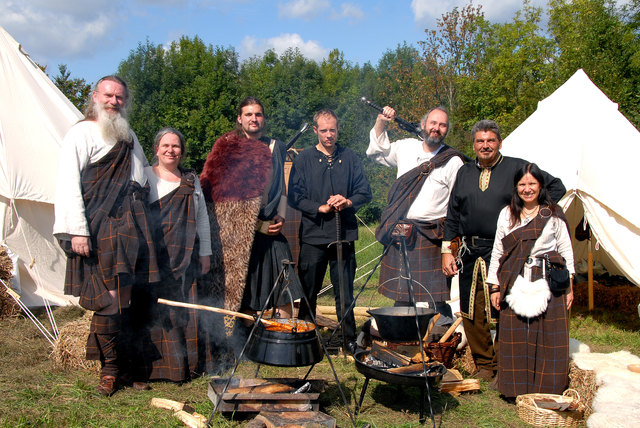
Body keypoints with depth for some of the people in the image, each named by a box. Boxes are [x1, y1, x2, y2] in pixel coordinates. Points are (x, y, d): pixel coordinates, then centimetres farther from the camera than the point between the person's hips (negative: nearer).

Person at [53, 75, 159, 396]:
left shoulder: (129, 136, 23)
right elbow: (68, 183, -7)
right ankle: (109, 368, 7)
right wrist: (77, 230, -16)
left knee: (129, 297, 3)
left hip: (132, 225, 6)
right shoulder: (82, 132, 2)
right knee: (108, 298, -8)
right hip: (100, 228, -5)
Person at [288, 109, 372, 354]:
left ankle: (350, 341, 19)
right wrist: (320, 208, -13)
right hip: (313, 235, -1)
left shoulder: (350, 158, 10)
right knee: (309, 292, 6)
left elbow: (365, 192, 8)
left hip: (344, 235, 1)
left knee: (345, 293, 5)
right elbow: (295, 197, -1)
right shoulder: (304, 160, 5)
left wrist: (347, 202, -11)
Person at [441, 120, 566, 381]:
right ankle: (483, 364, 21)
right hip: (470, 254, 4)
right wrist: (446, 250, 8)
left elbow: (556, 188, 7)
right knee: (472, 313, 7)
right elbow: (453, 214, 14)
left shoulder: (518, 168, 2)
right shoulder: (465, 172, 14)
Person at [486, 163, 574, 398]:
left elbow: (566, 250, 6)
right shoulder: (506, 214, 8)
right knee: (516, 335, 3)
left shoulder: (553, 214, 4)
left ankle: (547, 388, 14)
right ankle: (518, 388, 15)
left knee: (548, 338, 1)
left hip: (548, 283, -1)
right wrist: (495, 286, 6)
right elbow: (497, 252, 10)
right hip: (516, 283, 2)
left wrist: (569, 285, 2)